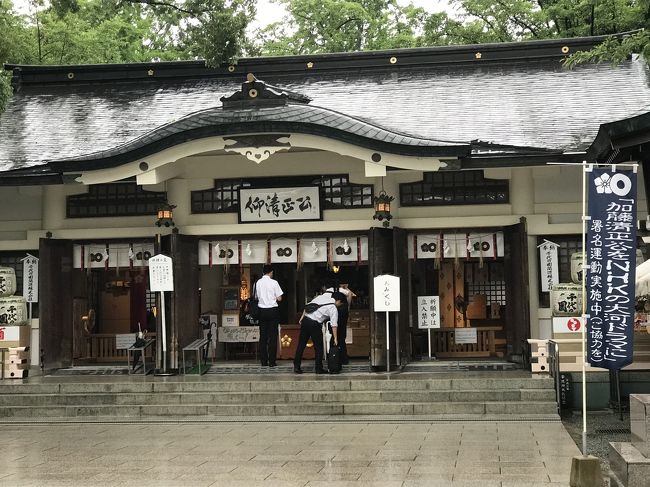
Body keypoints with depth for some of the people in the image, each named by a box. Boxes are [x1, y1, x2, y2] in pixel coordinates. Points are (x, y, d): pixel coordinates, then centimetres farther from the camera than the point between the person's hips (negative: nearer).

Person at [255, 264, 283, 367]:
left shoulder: (258, 283, 2)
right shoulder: (274, 282, -7)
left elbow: (257, 297, 8)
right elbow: (279, 299, -6)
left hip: (262, 311, 3)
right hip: (272, 310, -3)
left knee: (263, 336, 7)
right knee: (273, 336, 1)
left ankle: (263, 361, 8)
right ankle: (272, 361, 0)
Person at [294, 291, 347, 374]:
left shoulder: (322, 296, 15)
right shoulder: (334, 309, -3)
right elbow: (334, 325, -8)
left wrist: (302, 317, 20)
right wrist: (335, 338, -6)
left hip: (305, 320, 6)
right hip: (314, 324, -6)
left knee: (301, 345, 11)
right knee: (318, 347, 7)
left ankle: (296, 366, 14)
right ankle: (319, 369, 10)